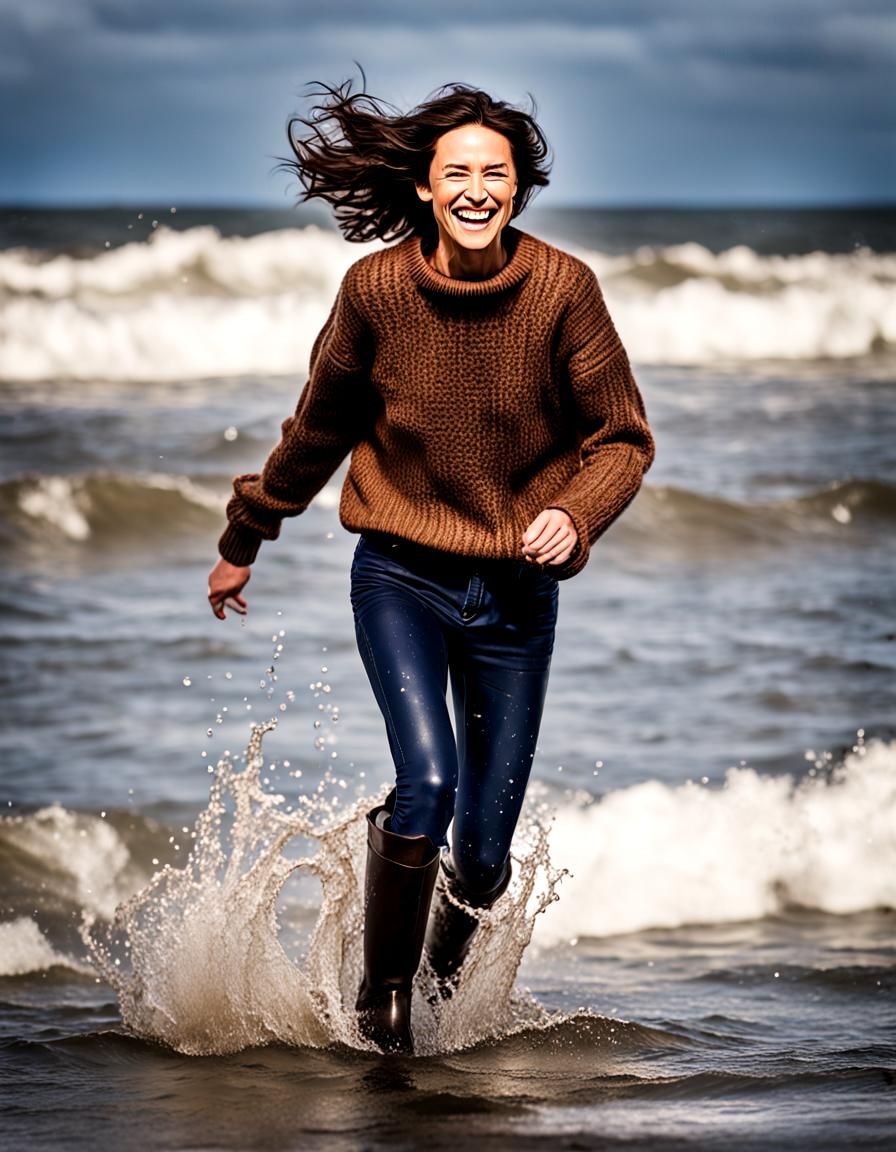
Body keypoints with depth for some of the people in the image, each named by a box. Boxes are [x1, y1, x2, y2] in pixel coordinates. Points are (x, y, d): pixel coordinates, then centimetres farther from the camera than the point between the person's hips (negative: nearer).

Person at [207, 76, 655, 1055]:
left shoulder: (563, 289, -10)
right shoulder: (376, 289, -9)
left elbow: (623, 437, -2)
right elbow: (320, 429, 8)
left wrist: (575, 515, -22)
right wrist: (243, 540, 18)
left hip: (515, 589, 1)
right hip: (401, 575, -1)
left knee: (485, 848, 2)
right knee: (428, 784, -20)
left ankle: (453, 939, 37)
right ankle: (383, 988, 3)